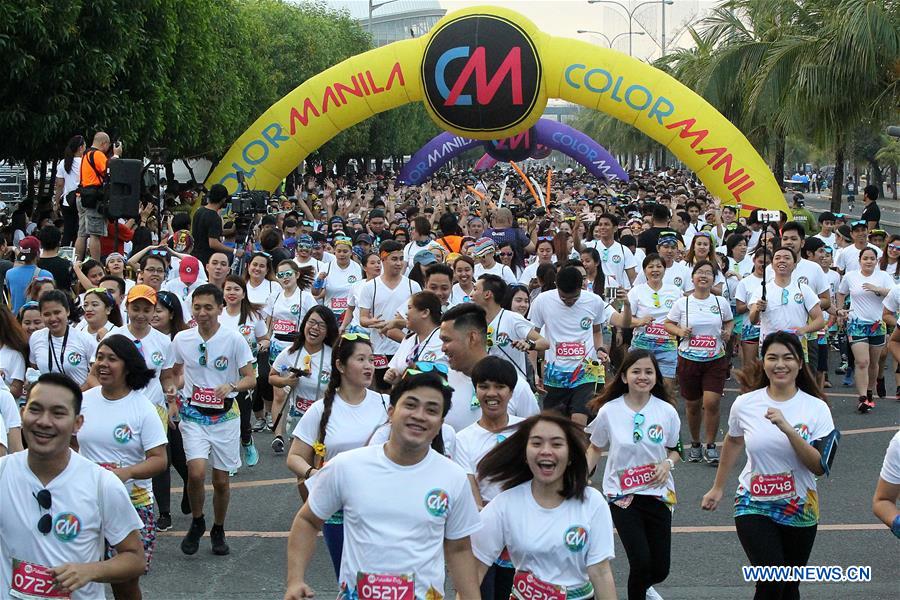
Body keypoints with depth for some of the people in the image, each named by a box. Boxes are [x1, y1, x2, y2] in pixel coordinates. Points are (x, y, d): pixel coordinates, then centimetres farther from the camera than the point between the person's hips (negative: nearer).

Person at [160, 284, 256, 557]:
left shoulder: (234, 339, -8)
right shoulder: (181, 339, 0)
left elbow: (251, 379, -7)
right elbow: (170, 373, 14)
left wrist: (231, 386, -27)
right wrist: (171, 392, -7)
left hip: (225, 416, 0)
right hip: (193, 415, 1)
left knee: (221, 480, 7)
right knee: (196, 472, -18)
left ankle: (218, 530, 29)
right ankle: (197, 522, 8)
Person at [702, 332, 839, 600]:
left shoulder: (817, 408, -8)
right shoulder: (745, 404, -6)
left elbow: (820, 467, -16)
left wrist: (788, 429, -28)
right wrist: (718, 488, 22)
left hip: (800, 509, 1)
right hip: (753, 506, -1)